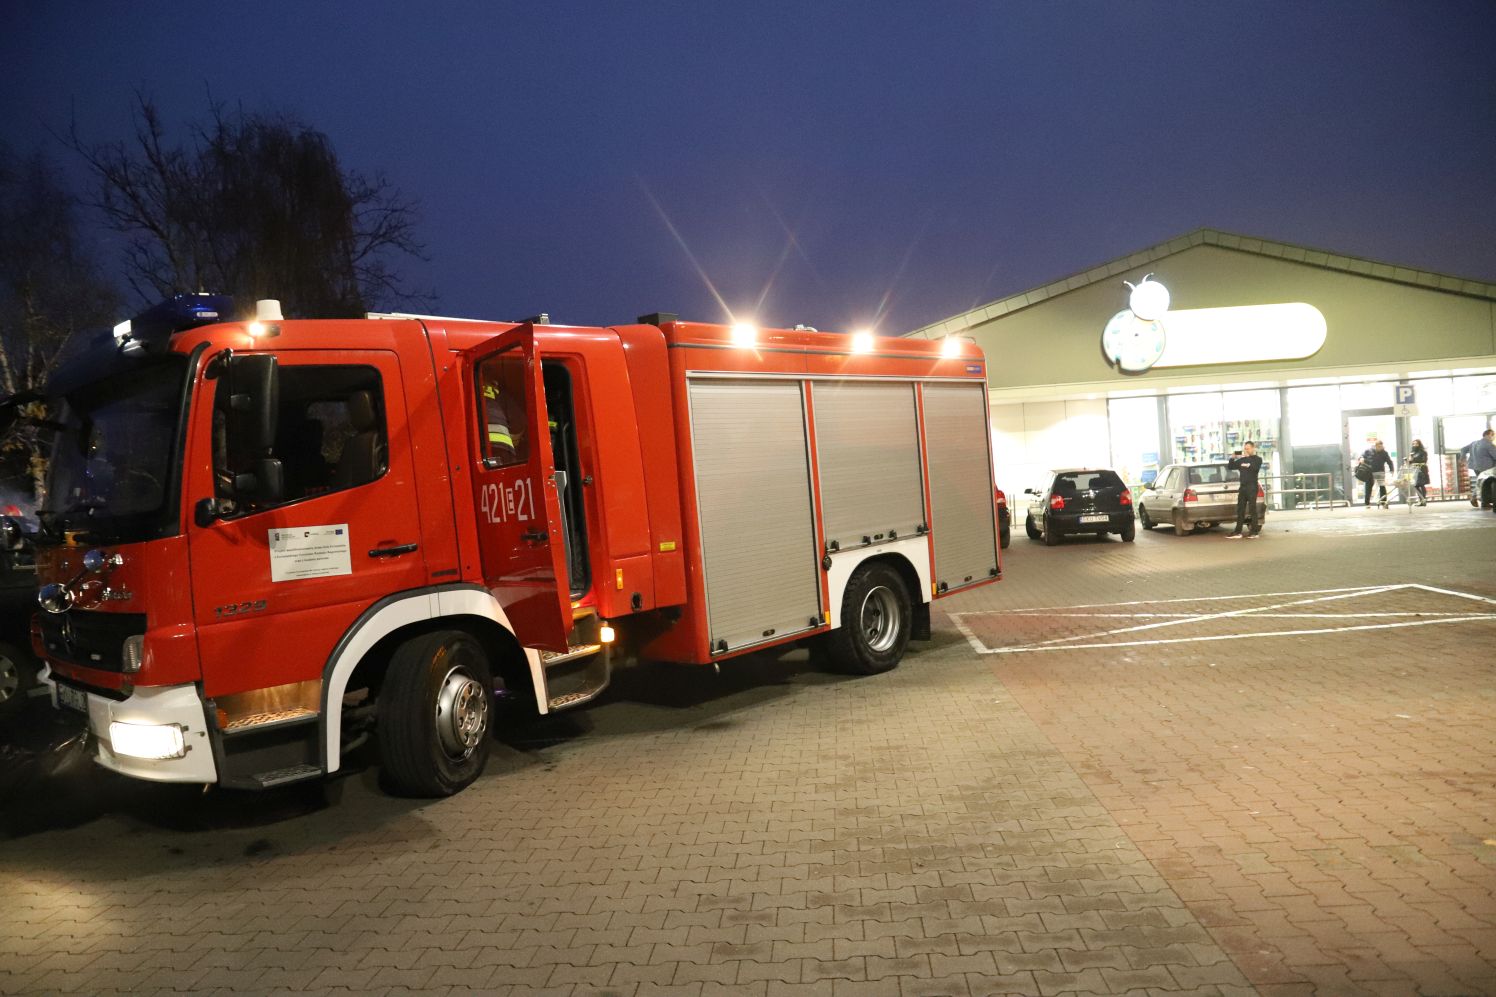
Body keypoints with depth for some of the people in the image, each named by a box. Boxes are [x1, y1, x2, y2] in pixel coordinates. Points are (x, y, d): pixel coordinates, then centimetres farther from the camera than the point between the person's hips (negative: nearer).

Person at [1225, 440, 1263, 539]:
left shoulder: (1258, 459, 2)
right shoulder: (1241, 460, 15)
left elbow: (1254, 467, -18)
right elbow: (1230, 467, 14)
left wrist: (1248, 457, -15)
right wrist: (1232, 458, -1)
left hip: (1252, 487, -5)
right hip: (1242, 487, 5)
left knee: (1252, 509, -6)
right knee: (1240, 509, 4)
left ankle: (1254, 531, -3)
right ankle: (1237, 532, 5)